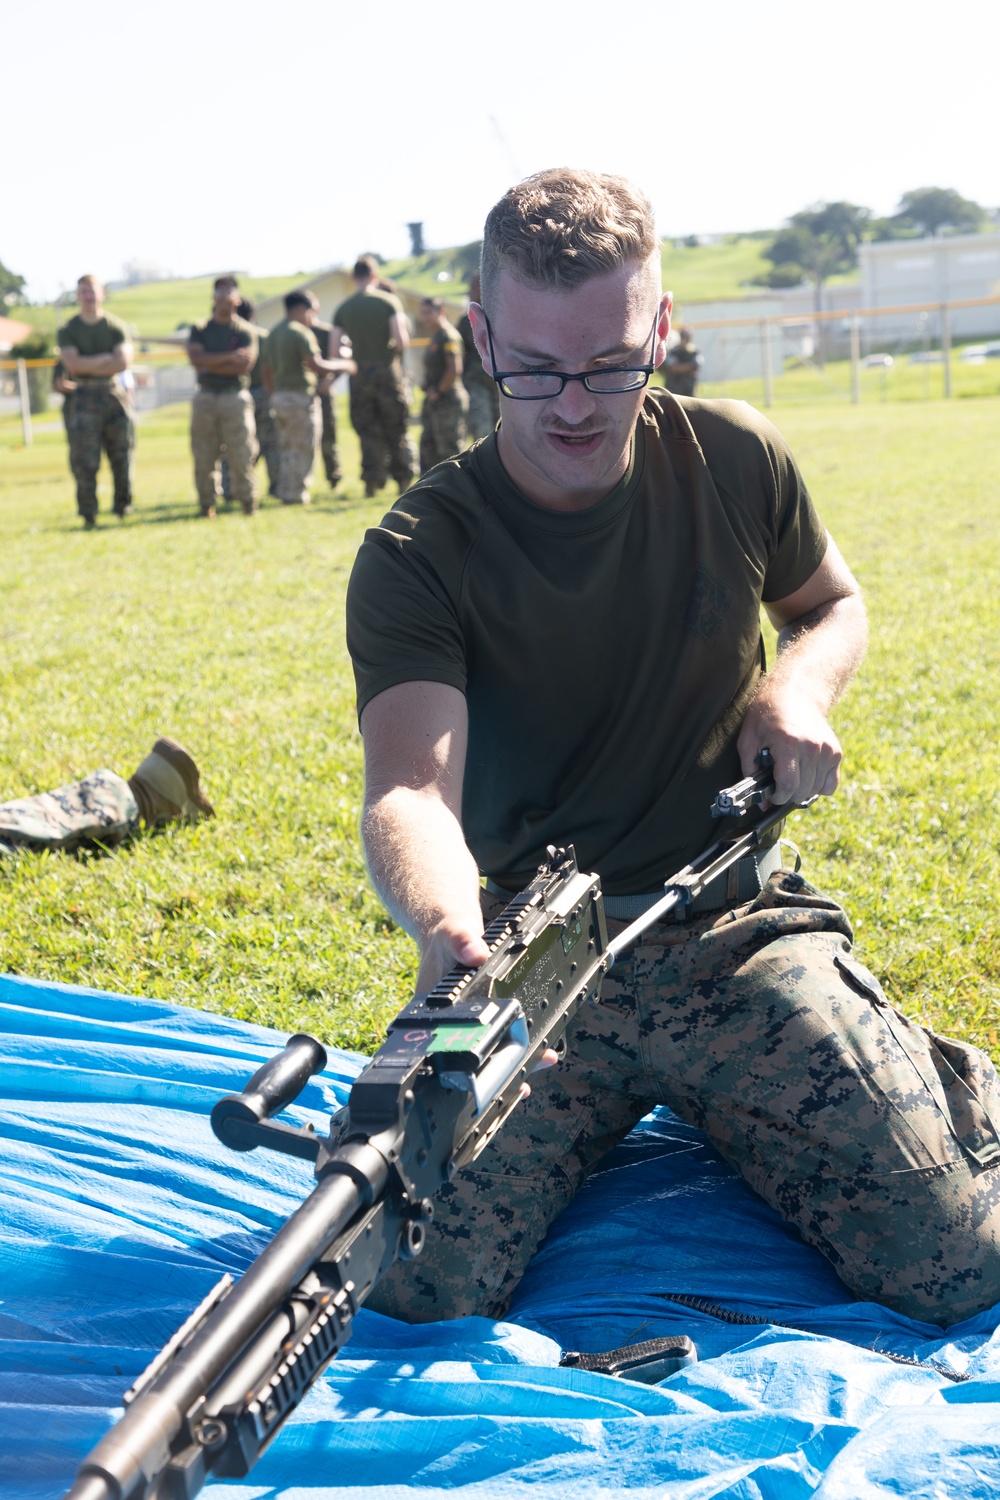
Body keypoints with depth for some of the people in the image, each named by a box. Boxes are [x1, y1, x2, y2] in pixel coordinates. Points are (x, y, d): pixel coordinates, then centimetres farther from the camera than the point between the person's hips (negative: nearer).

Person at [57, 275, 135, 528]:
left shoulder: (116, 327, 5)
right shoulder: (67, 330, 5)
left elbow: (123, 362, -8)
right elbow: (73, 363, -10)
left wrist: (87, 367, -10)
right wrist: (106, 358, -9)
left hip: (112, 394, 1)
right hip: (82, 398, -1)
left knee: (122, 454, 2)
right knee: (84, 459, -5)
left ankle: (123, 506, 17)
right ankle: (88, 514, 0)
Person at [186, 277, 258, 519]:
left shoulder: (245, 330, 4)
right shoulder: (200, 329, 12)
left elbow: (245, 365, -10)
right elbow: (196, 358, -6)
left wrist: (210, 364, -7)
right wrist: (229, 357, -12)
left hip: (235, 397, -2)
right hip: (205, 397, 2)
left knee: (241, 454, -6)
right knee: (203, 456, 1)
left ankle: (248, 502, 4)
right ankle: (207, 504, 8)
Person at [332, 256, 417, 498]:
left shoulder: (343, 309, 4)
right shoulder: (389, 301, -4)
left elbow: (335, 348, -1)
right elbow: (401, 340, -13)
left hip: (359, 376, 2)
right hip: (388, 371, -2)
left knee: (368, 433, 8)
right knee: (397, 430, 8)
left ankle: (372, 481, 2)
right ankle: (404, 480, 9)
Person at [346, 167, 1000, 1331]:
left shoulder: (734, 462, 0)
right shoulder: (419, 555, -10)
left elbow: (831, 601, 20)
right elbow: (409, 784, -25)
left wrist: (803, 683, -6)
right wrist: (442, 920, -49)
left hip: (736, 930, 1)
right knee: (414, 1287, -19)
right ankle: (619, 1111, 13)